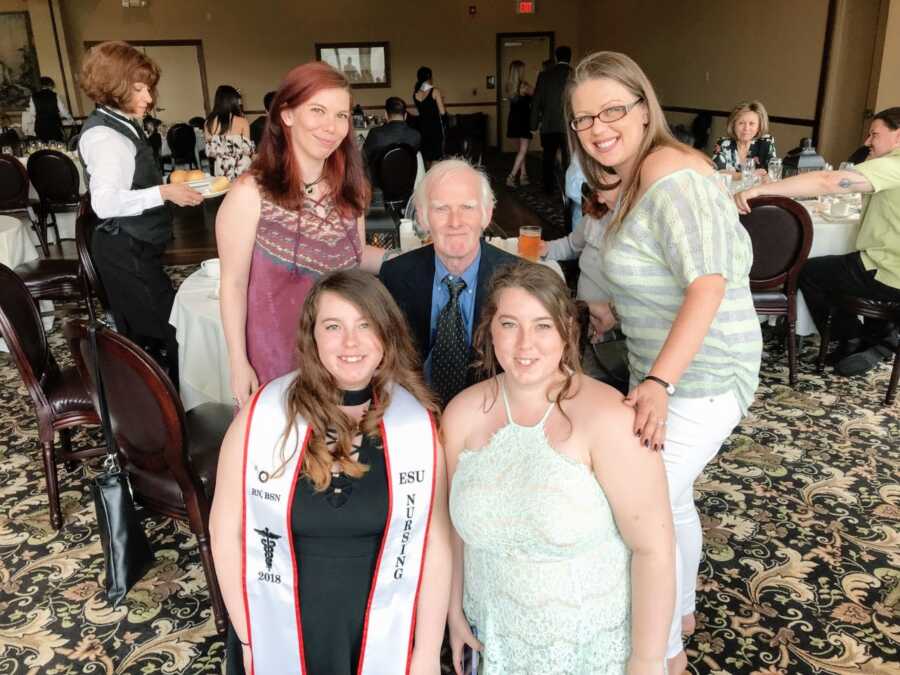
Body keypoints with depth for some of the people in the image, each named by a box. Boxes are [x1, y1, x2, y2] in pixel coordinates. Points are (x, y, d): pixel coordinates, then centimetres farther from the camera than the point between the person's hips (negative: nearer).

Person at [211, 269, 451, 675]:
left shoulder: (419, 423, -12)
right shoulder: (261, 416, -15)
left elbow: (435, 541, -7)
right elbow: (226, 530, -6)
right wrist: (248, 640, -3)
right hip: (280, 641, 0)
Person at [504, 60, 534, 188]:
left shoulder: (509, 86, 2)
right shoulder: (524, 86, -14)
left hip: (513, 120, 6)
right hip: (523, 121, -6)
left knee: (520, 150, 16)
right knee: (523, 151, -4)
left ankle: (523, 176, 20)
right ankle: (511, 177, -15)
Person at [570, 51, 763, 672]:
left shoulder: (669, 174, -21)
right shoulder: (637, 176, 9)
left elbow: (709, 281, -29)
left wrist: (660, 381, -37)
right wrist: (618, 311, 7)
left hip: (699, 380, -10)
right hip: (667, 371, 10)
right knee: (668, 500, 22)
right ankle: (681, 612, 45)